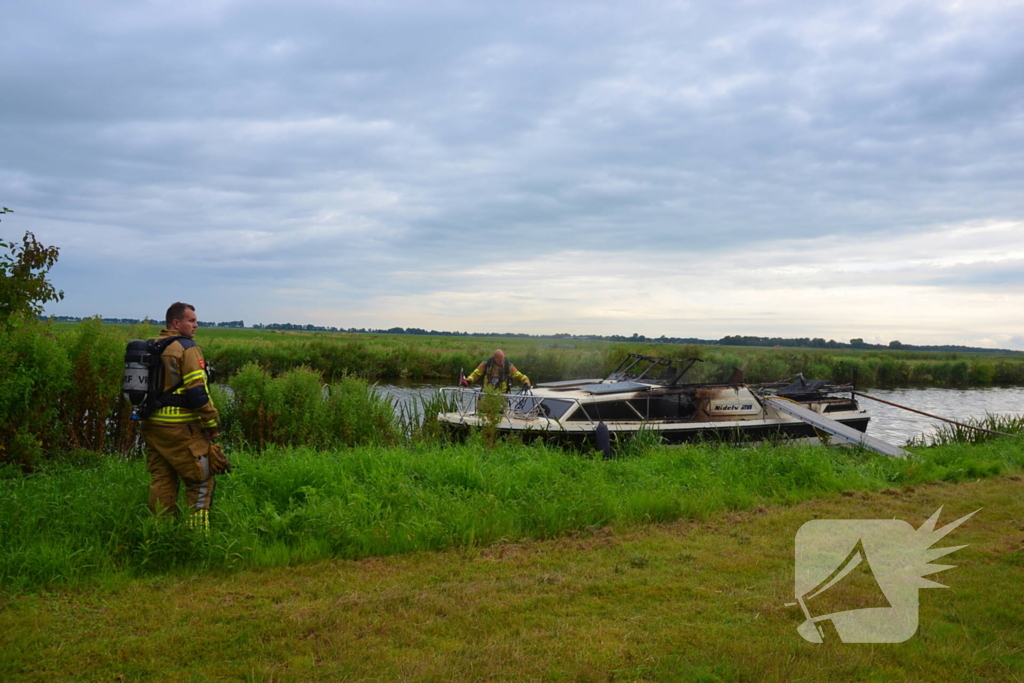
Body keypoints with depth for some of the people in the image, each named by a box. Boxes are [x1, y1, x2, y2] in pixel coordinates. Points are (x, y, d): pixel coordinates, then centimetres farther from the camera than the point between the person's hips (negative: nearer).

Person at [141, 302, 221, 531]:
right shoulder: (187, 348, -12)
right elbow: (197, 392, -18)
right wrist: (212, 424, -10)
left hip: (151, 425, 8)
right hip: (180, 427, -8)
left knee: (161, 481, 14)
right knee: (201, 481, 1)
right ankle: (198, 530, -1)